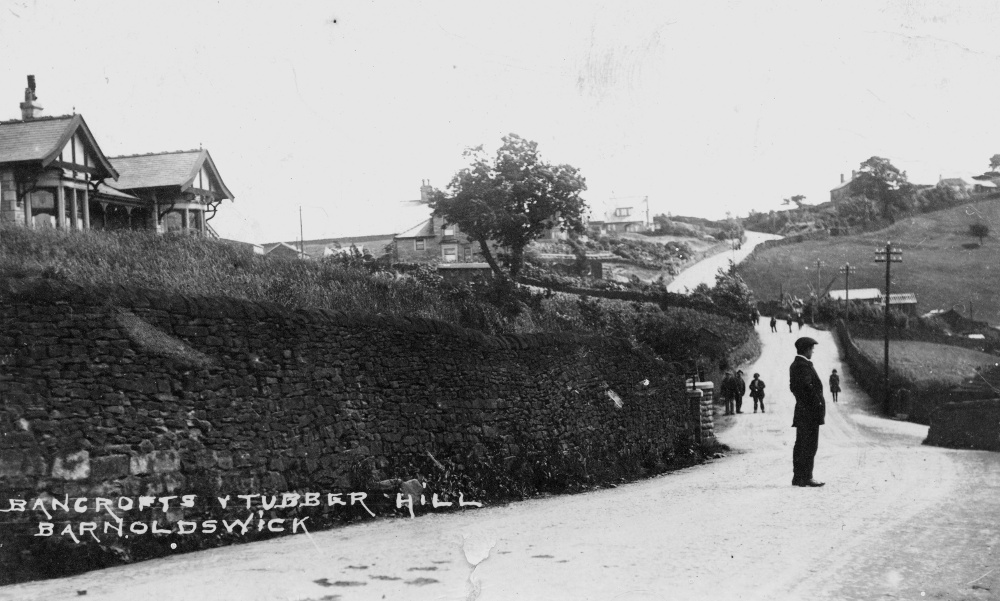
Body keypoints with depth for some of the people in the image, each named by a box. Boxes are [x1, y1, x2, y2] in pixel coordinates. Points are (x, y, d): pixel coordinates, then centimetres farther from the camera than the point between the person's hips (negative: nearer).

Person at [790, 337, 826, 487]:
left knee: (801, 445, 12)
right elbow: (807, 387, -24)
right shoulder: (803, 365, -15)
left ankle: (798, 477, 16)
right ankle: (805, 478, -5)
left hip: (802, 412, 10)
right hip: (810, 412, -10)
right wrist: (817, 403, -18)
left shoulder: (795, 365, 16)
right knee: (809, 445, -6)